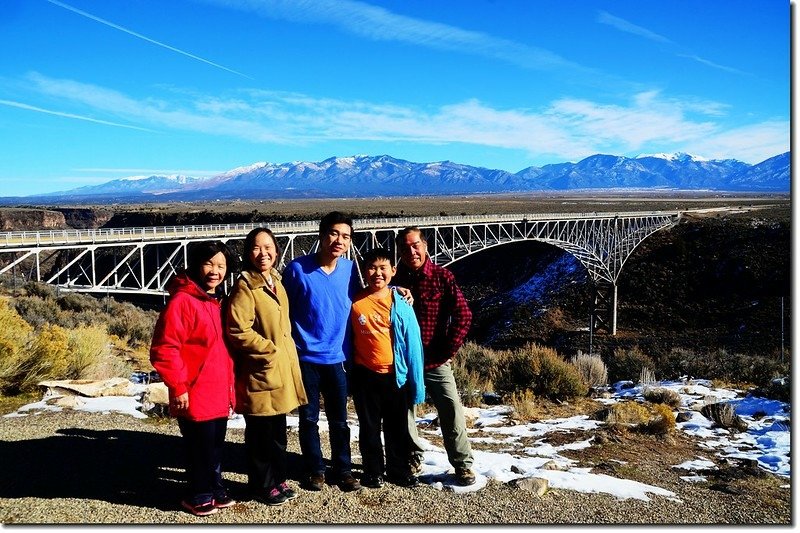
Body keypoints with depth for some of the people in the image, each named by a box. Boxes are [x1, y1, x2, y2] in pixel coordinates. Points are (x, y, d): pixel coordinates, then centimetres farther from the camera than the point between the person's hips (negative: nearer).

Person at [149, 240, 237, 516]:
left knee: (216, 445, 19)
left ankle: (214, 488, 35)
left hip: (220, 394, 8)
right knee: (200, 447, 5)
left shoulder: (219, 302, 11)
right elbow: (163, 350, -20)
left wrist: (230, 385, 18)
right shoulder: (182, 300, -16)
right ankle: (198, 496, 23)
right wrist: (178, 387, -19)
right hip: (195, 395, -8)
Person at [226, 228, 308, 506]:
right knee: (260, 433, 6)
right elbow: (238, 331, -22)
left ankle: (277, 479, 31)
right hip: (259, 371, -8)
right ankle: (261, 485, 21)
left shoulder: (276, 282, 12)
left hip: (282, 369, 8)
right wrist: (270, 350, -15)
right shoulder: (245, 286, -14)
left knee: (278, 430, 17)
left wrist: (287, 352, 11)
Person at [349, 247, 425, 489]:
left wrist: (417, 383, -5)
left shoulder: (401, 304, -7)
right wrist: (348, 372, 5)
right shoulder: (354, 302, -4)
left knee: (398, 427, 13)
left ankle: (399, 469, 31)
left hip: (395, 376, 0)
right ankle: (373, 470, 30)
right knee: (369, 427, 13)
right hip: (365, 376, 1)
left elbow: (413, 344, -5)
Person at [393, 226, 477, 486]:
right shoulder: (395, 279, -1)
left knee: (452, 411, -3)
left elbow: (463, 316, -8)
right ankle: (412, 457, 31)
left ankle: (463, 464, 12)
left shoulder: (442, 276, -7)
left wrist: (446, 353, -9)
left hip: (435, 360, -2)